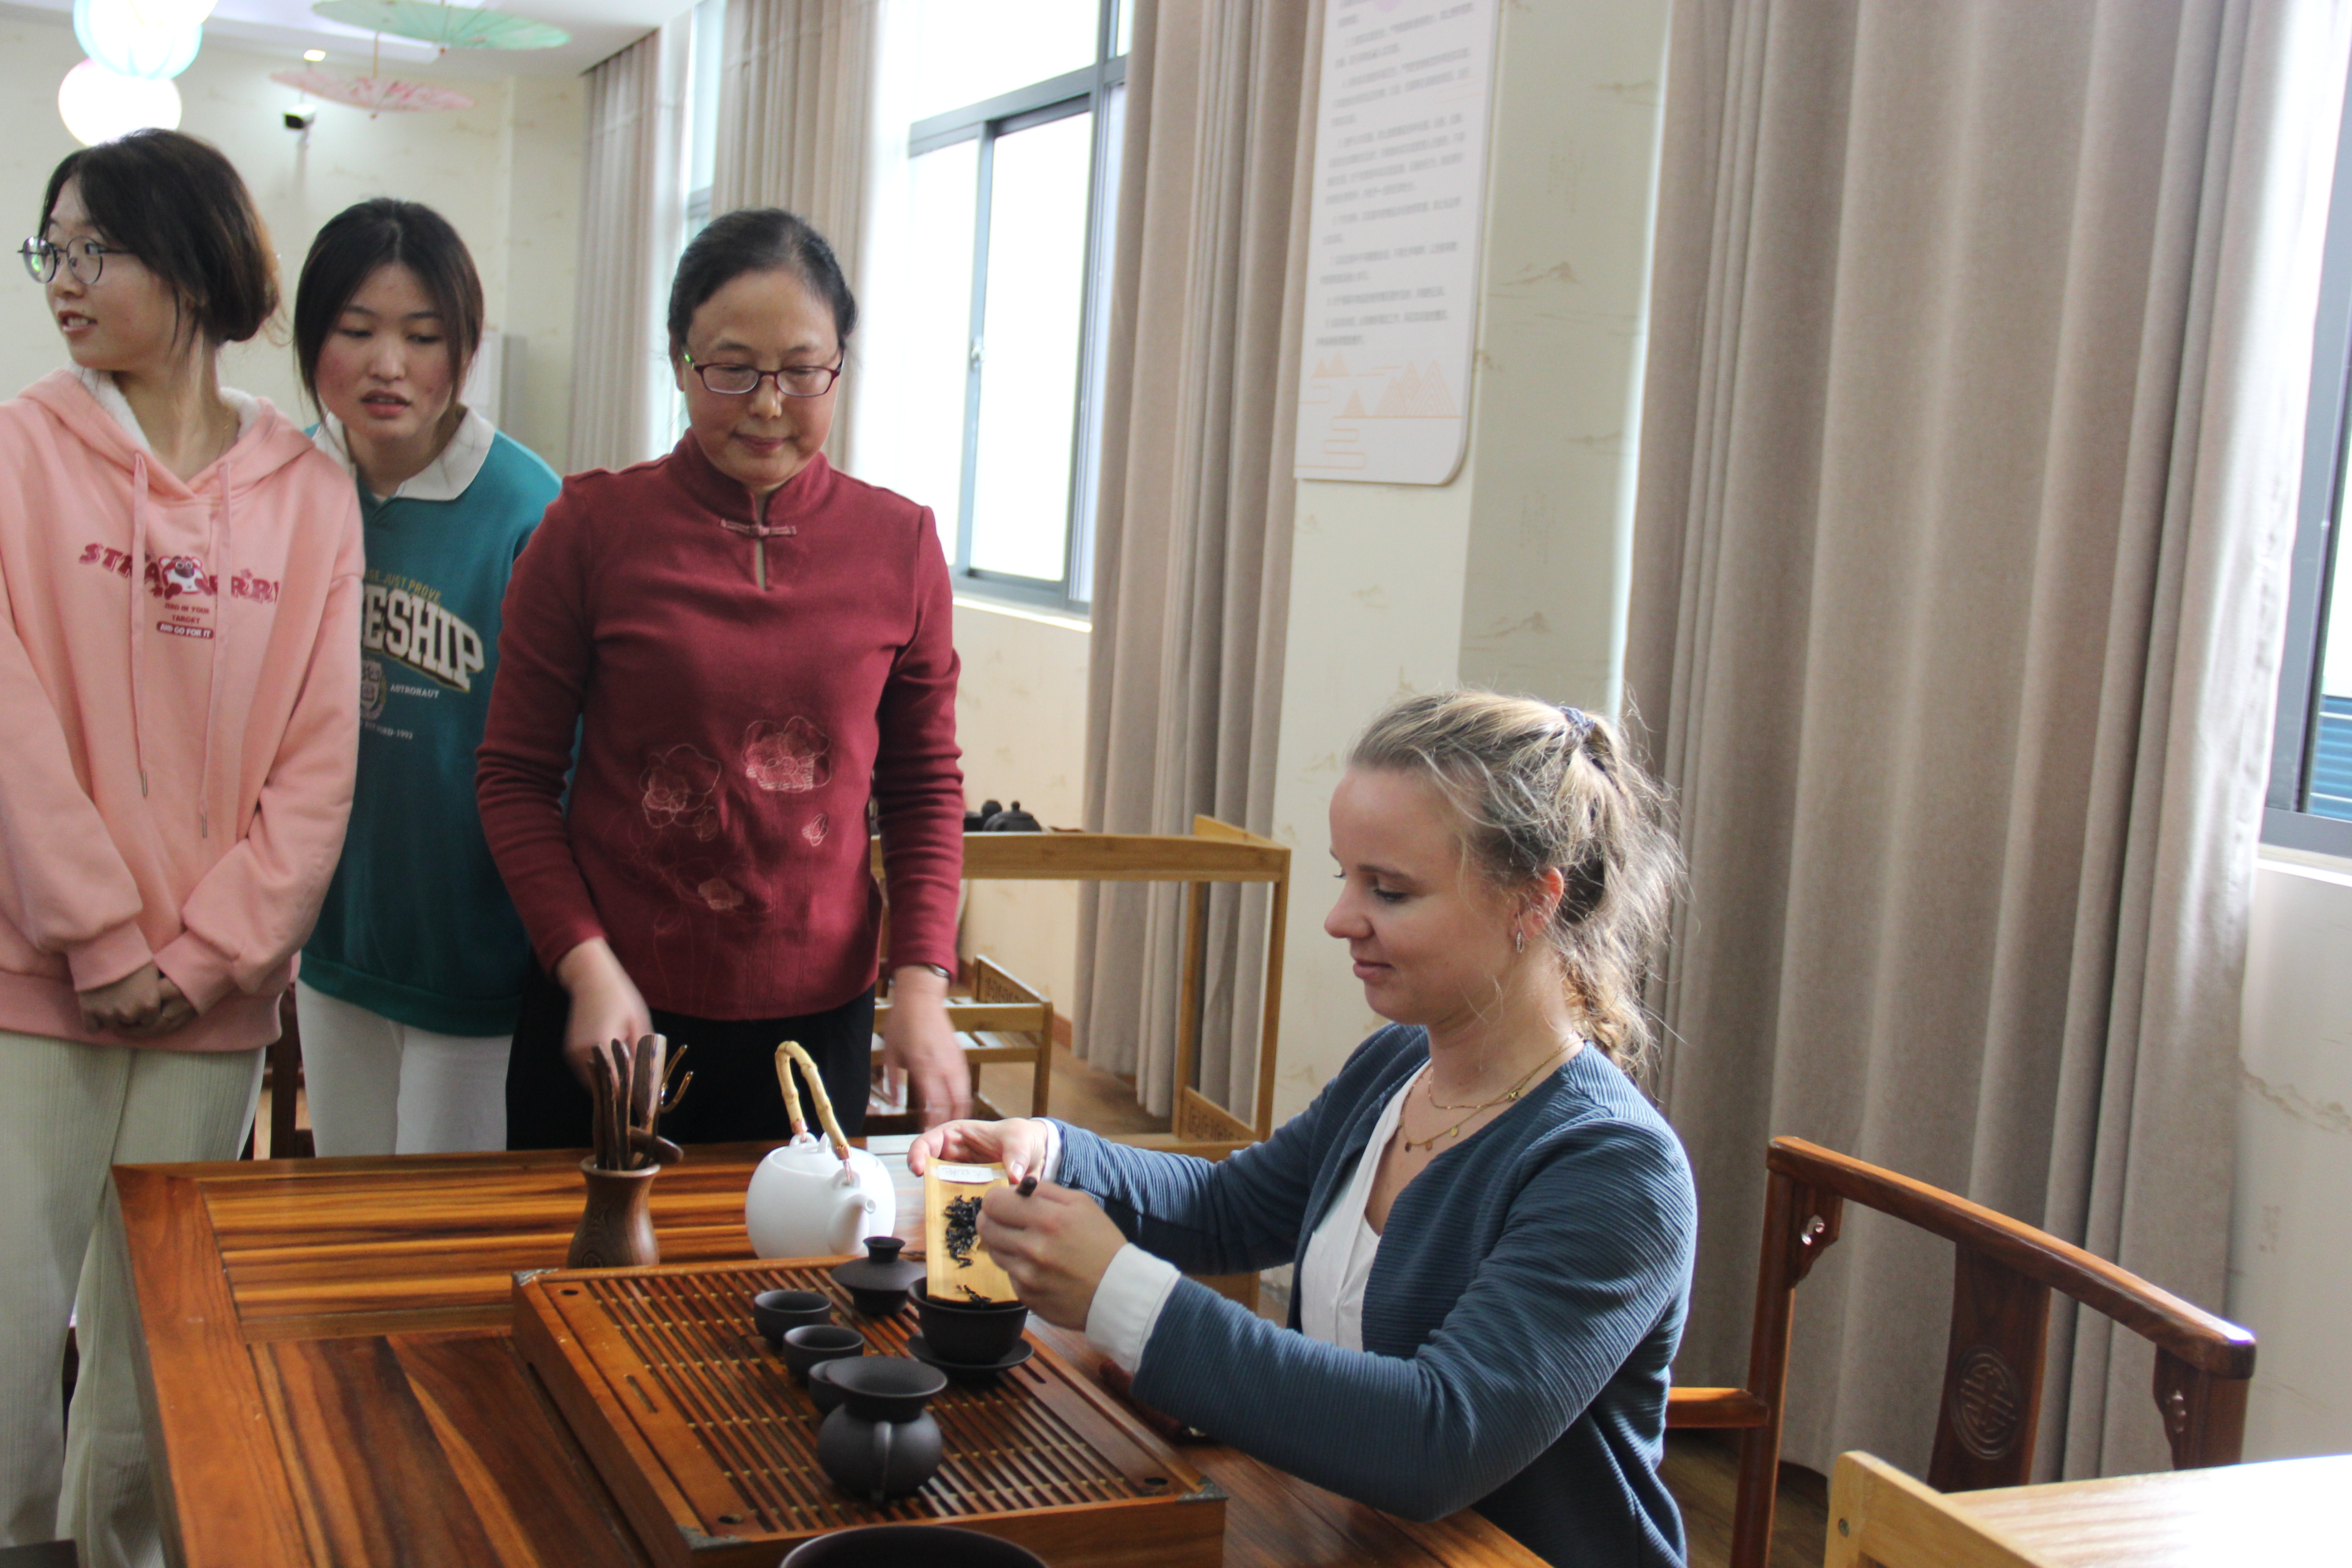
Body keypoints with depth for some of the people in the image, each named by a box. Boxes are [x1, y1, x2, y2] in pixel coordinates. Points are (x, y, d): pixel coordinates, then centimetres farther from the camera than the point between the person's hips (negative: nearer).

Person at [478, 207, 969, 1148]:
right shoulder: (594, 530, -4)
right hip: (609, 1012, -1)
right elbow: (516, 774, 0)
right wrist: (585, 963, -11)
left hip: (816, 1018, 2)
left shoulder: (898, 546, 1)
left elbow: (924, 786, 8)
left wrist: (922, 981, -3)